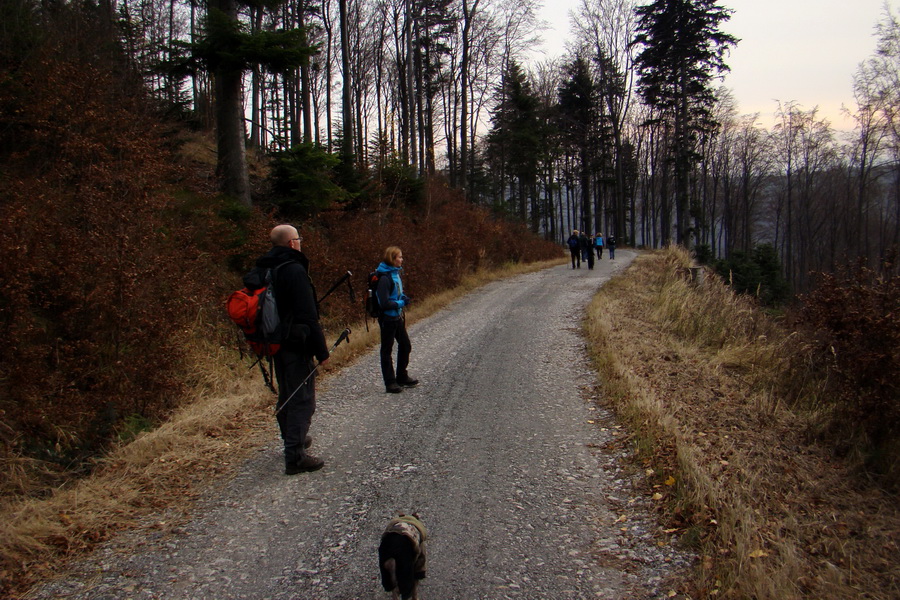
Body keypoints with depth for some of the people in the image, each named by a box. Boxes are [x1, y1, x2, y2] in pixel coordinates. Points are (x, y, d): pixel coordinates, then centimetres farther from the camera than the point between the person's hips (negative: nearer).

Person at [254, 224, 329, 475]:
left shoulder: (262, 270, 9)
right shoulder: (295, 270, -17)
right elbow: (308, 316, -20)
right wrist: (321, 350, -17)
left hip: (276, 344, 9)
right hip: (296, 344, -9)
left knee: (287, 395, 21)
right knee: (302, 400, -4)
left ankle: (293, 440, 36)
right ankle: (295, 456, -5)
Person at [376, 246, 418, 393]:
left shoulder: (395, 273, 7)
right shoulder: (385, 278, -21)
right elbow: (384, 303, -24)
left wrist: (403, 298, 2)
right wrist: (401, 303, -16)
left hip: (397, 317, 9)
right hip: (388, 319, -9)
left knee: (405, 345, 17)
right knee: (387, 350, 3)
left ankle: (402, 377, 31)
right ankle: (390, 383, 11)